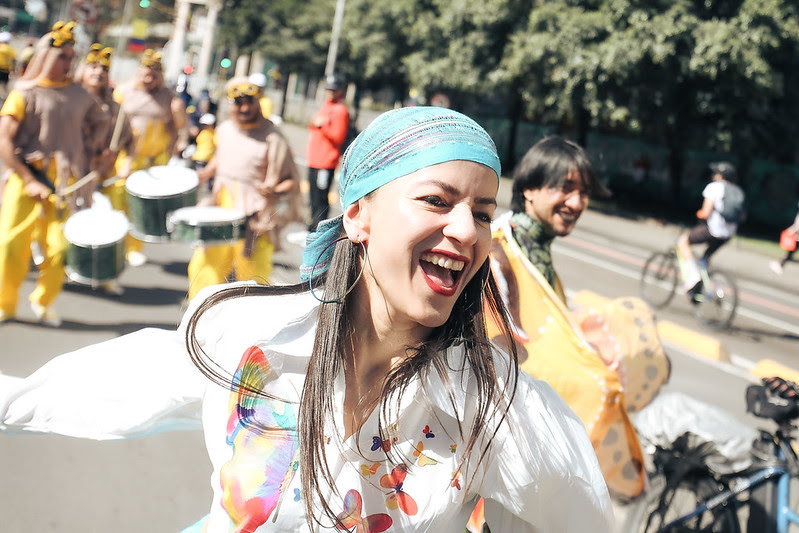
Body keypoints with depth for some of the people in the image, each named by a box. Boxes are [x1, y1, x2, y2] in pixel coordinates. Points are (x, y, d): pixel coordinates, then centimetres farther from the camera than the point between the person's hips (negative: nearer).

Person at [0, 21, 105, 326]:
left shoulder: (79, 95, 11)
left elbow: (98, 123, 30)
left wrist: (86, 151, 11)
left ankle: (43, 303, 20)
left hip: (65, 183, 2)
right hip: (27, 179, -2)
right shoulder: (25, 93, 1)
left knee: (59, 249, -4)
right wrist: (30, 181, -12)